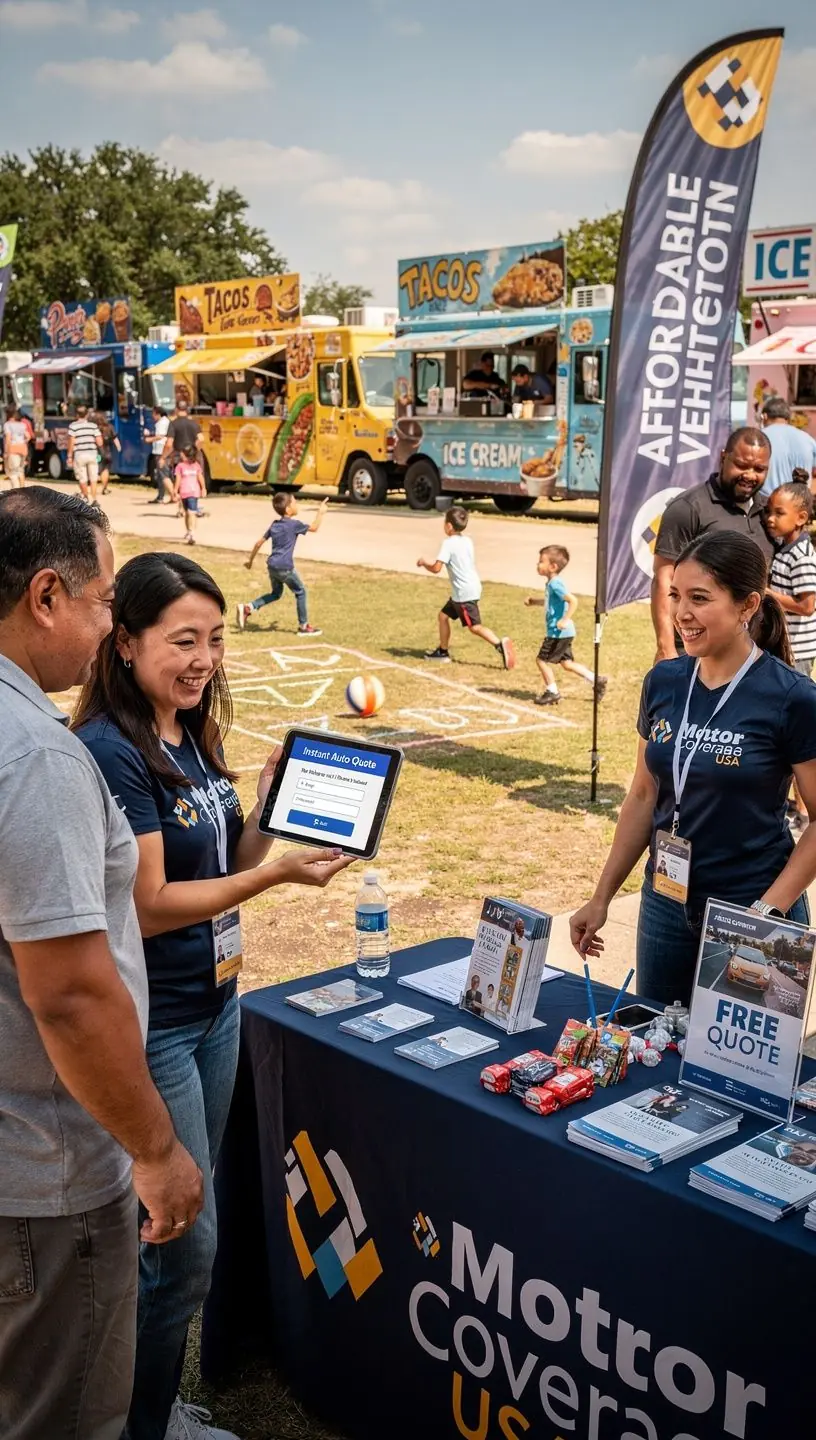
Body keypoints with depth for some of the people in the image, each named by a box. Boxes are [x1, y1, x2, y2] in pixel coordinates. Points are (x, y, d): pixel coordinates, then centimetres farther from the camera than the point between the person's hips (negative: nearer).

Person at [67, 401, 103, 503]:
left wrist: (70, 457, -2)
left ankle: (86, 497, 21)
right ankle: (93, 499, 0)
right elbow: (99, 442, -1)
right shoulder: (93, 425, 2)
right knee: (93, 479, 8)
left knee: (82, 479, 11)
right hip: (92, 454, 2)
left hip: (79, 455, -2)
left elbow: (71, 443, -9)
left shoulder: (73, 426, -5)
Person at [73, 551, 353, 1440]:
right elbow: (148, 906, -21)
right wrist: (277, 877, -20)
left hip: (214, 1005, 9)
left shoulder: (194, 736, 6)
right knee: (184, 1247, 2)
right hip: (150, 1026, -8)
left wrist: (270, 803, -4)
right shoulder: (109, 752, -20)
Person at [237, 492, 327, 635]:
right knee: (300, 592, 9)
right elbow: (314, 528, 3)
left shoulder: (275, 524, 12)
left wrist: (250, 560, 24)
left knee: (276, 593, 23)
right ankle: (303, 626, 14)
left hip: (272, 566, 7)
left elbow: (259, 542, 15)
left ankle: (248, 608, 7)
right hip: (285, 567, -7)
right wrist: (320, 512, 16)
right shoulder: (294, 524, -8)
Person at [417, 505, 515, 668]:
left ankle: (500, 645, -23)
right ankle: (443, 651, 28)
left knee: (474, 626, -9)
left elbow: (436, 568, -17)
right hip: (472, 586, 9)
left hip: (464, 593, -9)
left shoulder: (448, 543, -13)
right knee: (444, 615, 19)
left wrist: (424, 563, 3)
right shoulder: (467, 541, 11)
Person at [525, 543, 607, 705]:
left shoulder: (555, 584, -19)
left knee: (542, 659, 0)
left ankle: (552, 691, 10)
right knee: (566, 662, 16)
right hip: (562, 633, 10)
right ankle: (597, 680, 17)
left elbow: (573, 601, -28)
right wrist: (533, 600, 17)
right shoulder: (552, 584, 11)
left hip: (559, 633, -10)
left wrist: (565, 620, -28)